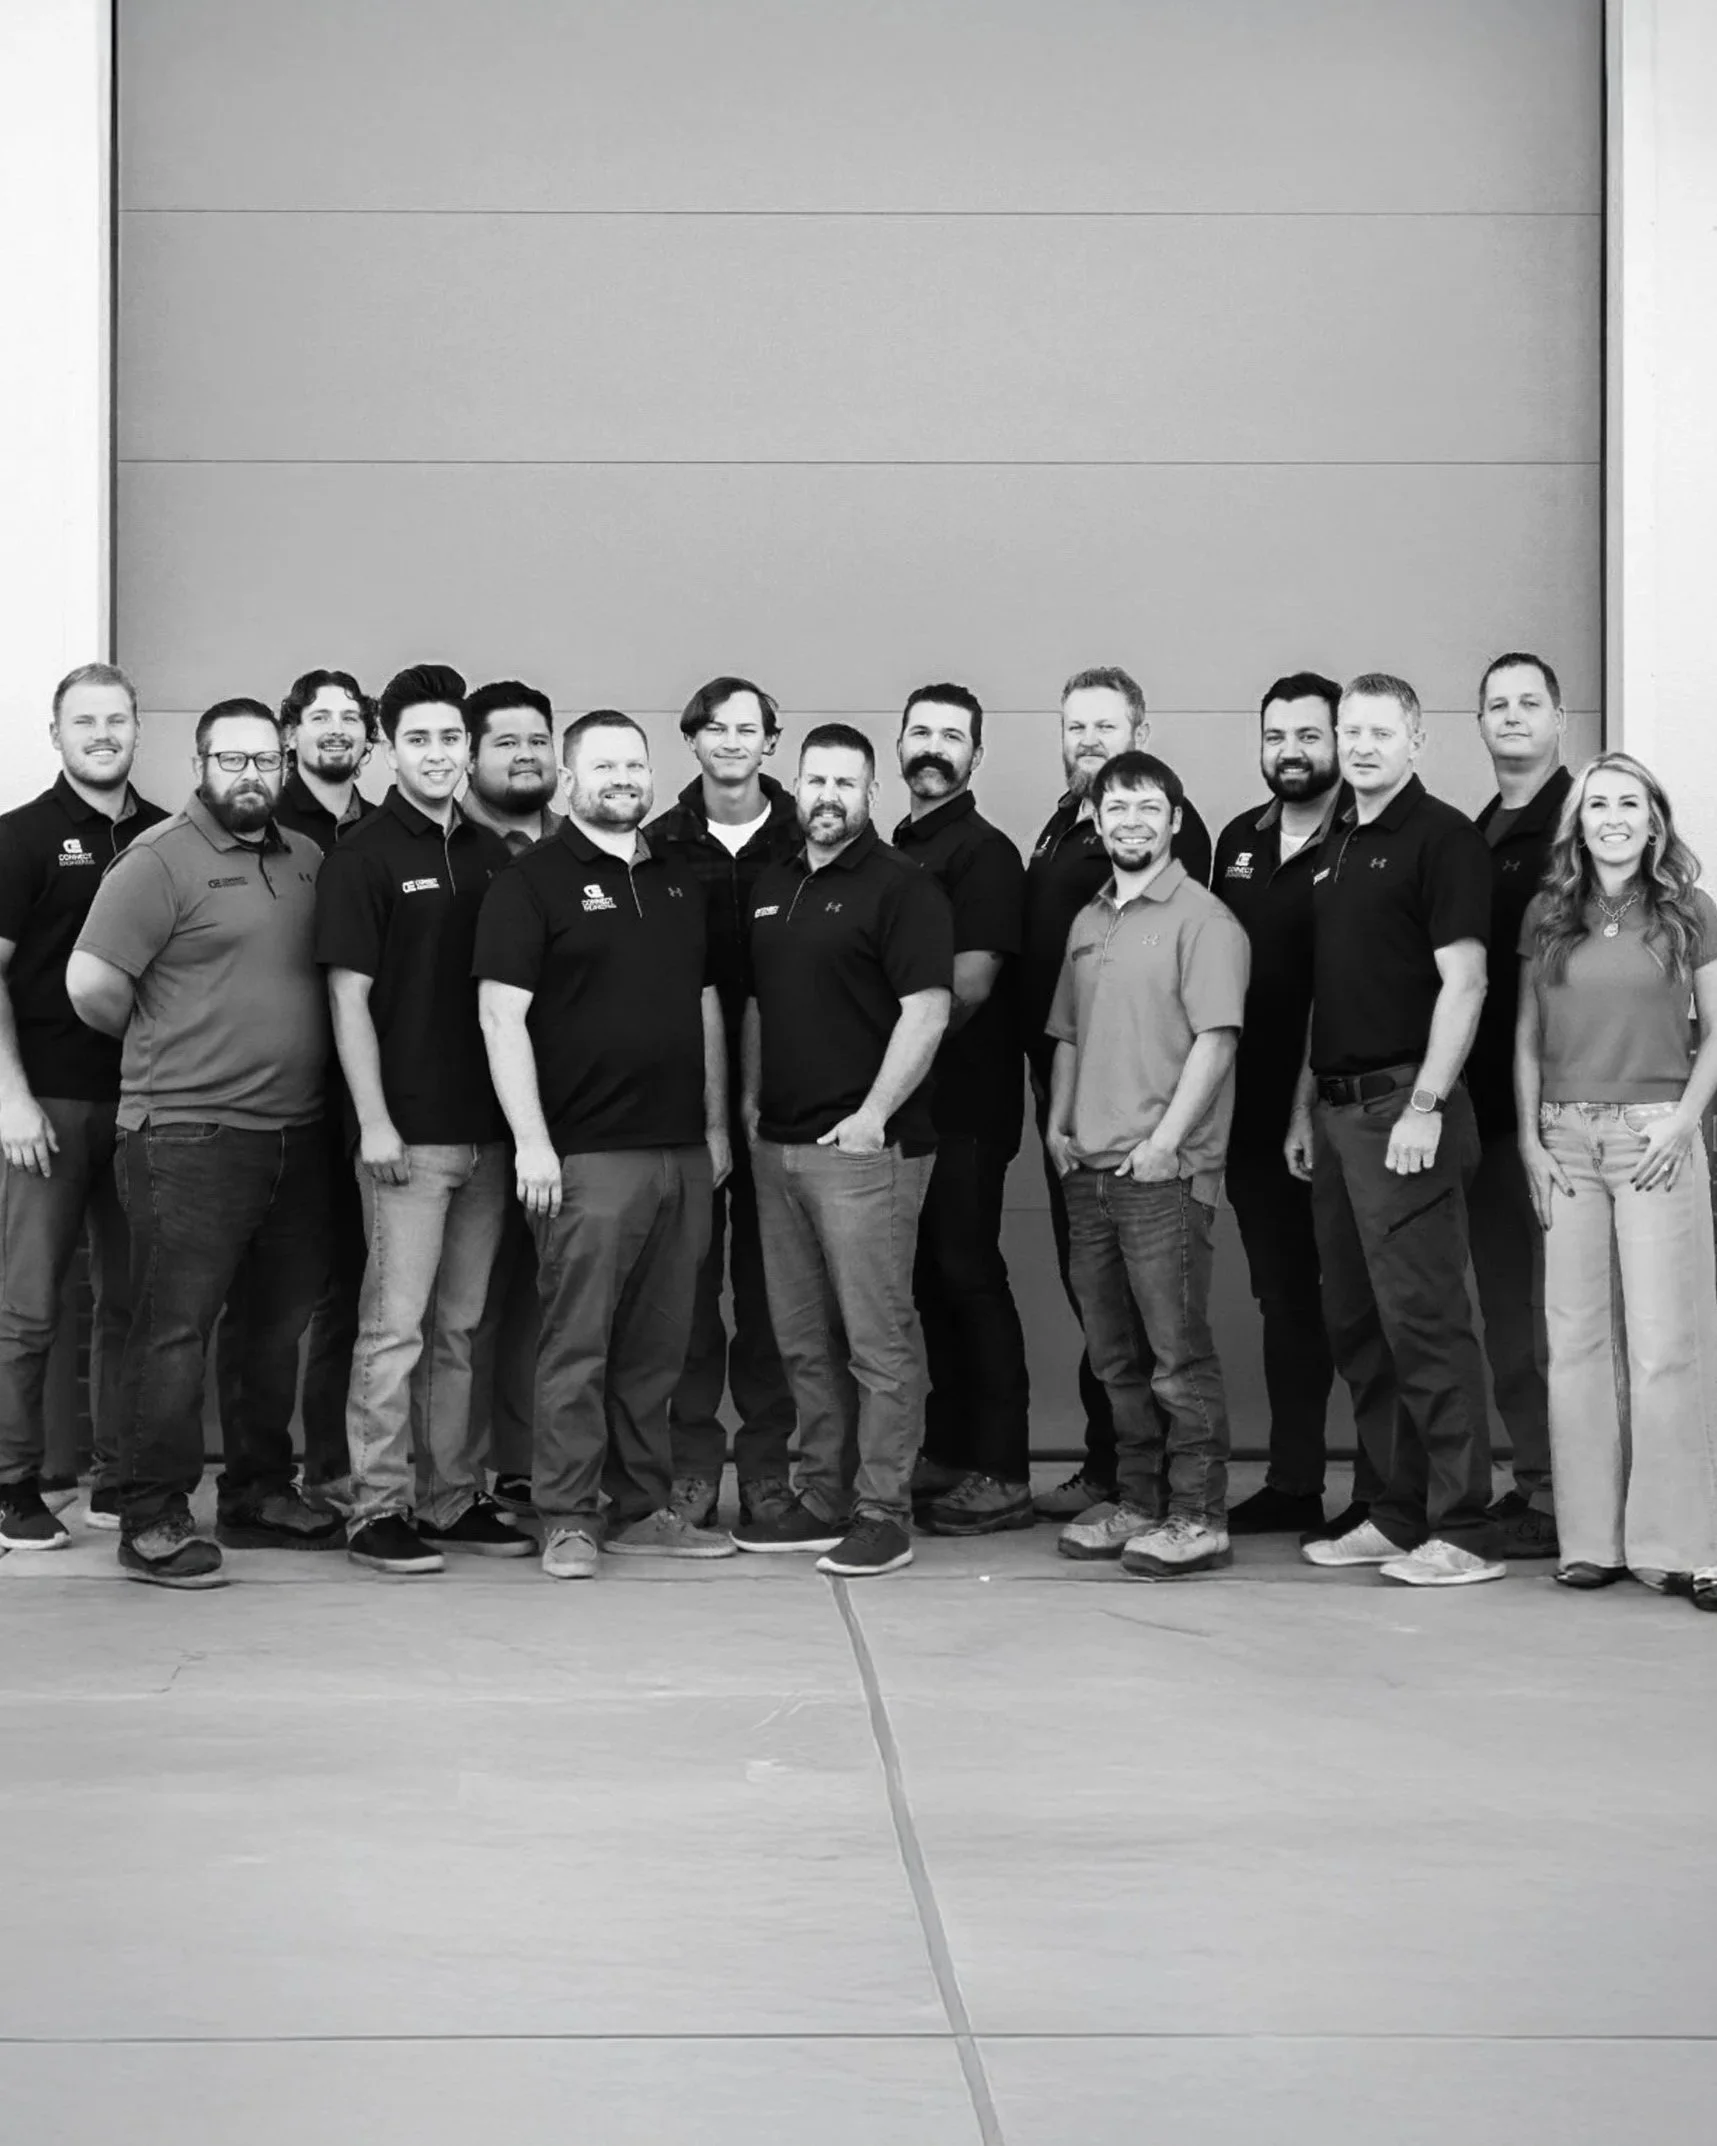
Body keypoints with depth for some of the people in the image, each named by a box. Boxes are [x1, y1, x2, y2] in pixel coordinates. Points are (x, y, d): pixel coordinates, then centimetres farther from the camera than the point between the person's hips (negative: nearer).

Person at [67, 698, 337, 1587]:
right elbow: (91, 983, -14)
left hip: (297, 1135, 7)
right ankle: (153, 1520, 3)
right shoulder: (159, 860, -7)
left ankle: (258, 1494, 27)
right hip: (190, 1136, -7)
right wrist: (161, 1045, 0)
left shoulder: (308, 861, 12)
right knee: (174, 1331, -4)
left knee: (284, 1325, 14)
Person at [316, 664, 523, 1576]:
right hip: (407, 1132, -5)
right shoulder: (364, 855, -4)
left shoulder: (490, 853, 12)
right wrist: (374, 1121, -14)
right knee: (395, 1324, -3)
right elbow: (349, 996, -8)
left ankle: (453, 1500, 18)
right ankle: (377, 1509, 4)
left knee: (459, 1328, 11)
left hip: (484, 1129, 6)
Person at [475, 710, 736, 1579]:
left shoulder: (679, 883, 17)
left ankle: (643, 1508, 17)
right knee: (577, 1343, -4)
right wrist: (531, 1140, -14)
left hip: (682, 1150, 6)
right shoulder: (532, 881, -2)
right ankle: (567, 1517, 3)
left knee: (656, 1346, 9)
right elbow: (502, 1014, -8)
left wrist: (716, 1125, 14)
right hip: (586, 1151, -6)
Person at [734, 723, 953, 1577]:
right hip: (779, 1144, 8)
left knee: (878, 1338, -4)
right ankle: (822, 1499, 21)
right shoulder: (773, 887, 17)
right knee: (803, 1339, 12)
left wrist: (873, 1115, -17)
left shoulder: (901, 888, -7)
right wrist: (751, 1098, 14)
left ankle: (883, 1513, 2)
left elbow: (926, 1009, -14)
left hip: (863, 1145, -8)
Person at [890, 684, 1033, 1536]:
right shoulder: (895, 850, 17)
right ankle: (947, 1456, 19)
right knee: (932, 1281, 11)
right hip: (904, 1104, 7)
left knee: (969, 1276, -5)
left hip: (963, 1105, -7)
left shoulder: (985, 852, -6)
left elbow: (970, 983, -15)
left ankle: (1002, 1475, 0)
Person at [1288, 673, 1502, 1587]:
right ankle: (1397, 1515, 19)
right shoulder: (1332, 846, 17)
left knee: (1424, 1320, -8)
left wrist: (1425, 1108, -19)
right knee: (1356, 1323, 11)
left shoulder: (1442, 837, -7)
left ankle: (1462, 1533, -2)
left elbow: (1463, 982, -14)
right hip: (1338, 1108, 8)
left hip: (1404, 1107, -8)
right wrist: (1304, 1107, 17)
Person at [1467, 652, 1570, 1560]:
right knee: (1504, 1304, 10)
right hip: (1488, 1099, 7)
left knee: (1553, 1304, -5)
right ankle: (1531, 1476, 18)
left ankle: (1566, 1495, 1)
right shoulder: (1478, 837, 16)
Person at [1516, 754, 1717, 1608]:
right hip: (1565, 1138, 3)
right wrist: (1530, 1138, 3)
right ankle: (1591, 1539, 9)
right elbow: (1527, 1037, 12)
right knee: (1576, 1341, 2)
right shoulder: (1547, 917, 10)